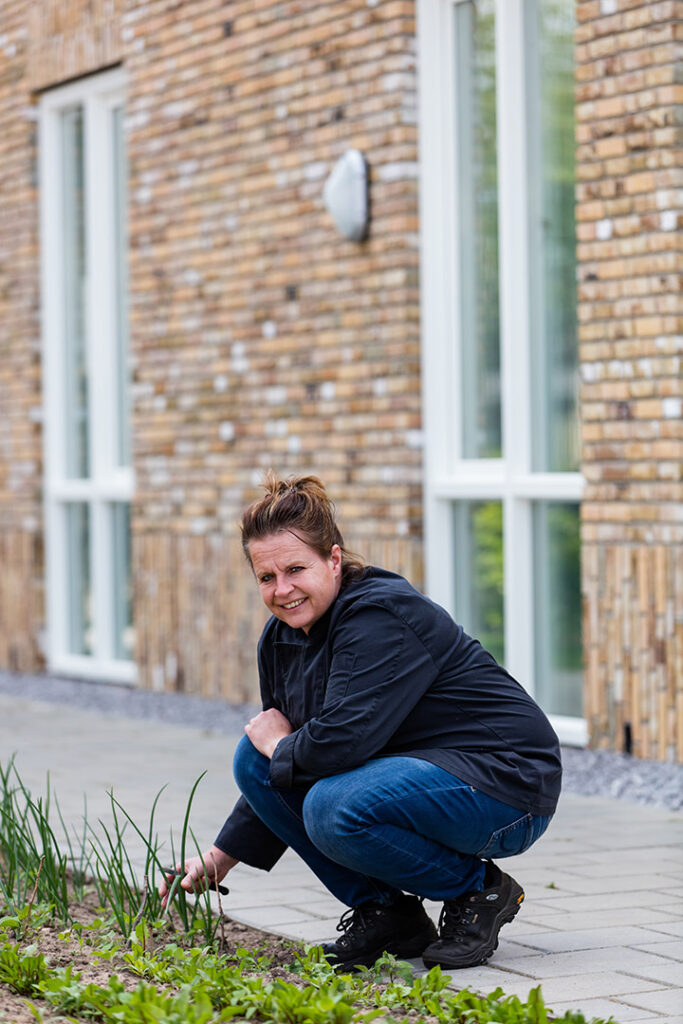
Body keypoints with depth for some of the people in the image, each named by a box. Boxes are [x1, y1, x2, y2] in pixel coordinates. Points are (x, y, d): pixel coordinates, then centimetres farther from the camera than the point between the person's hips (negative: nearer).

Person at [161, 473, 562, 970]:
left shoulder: (382, 616, -22)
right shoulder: (283, 637, 4)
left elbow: (343, 739, -32)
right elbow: (285, 774, 14)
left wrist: (282, 746, -12)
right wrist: (220, 859, 10)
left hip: (503, 785, -9)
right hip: (413, 770, 9)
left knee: (334, 809, -32)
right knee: (254, 761, -3)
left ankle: (480, 890, -7)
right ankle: (384, 912, 3)